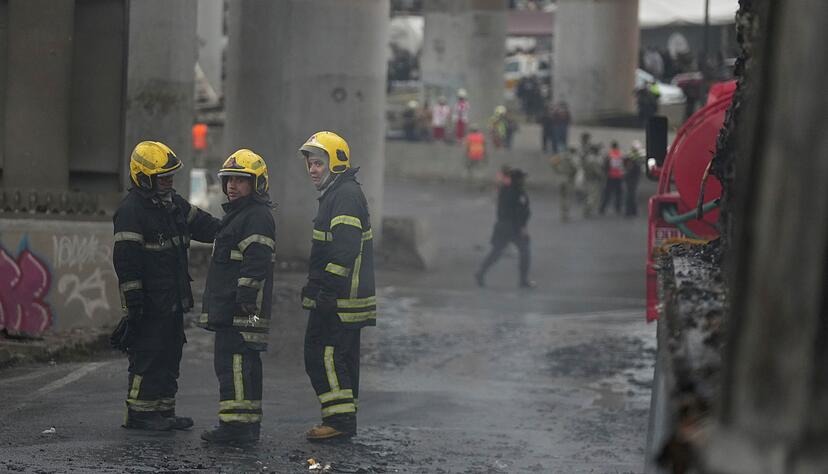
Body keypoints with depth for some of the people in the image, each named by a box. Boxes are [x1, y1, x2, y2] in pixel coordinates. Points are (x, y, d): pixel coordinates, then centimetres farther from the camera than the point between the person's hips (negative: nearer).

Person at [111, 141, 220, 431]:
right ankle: (139, 414, 1)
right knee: (148, 357, -6)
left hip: (173, 300, 9)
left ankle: (164, 411, 20)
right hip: (150, 303, -9)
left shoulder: (172, 203, 13)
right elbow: (125, 260, -19)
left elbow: (203, 225, 23)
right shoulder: (131, 211, -16)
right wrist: (133, 300, -21)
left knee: (170, 356, 13)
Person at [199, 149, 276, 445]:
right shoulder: (236, 215, 23)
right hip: (228, 308, 11)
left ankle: (235, 424, -17)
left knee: (233, 363, -14)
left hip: (241, 310, -11)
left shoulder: (258, 217, -11)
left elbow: (255, 264, -20)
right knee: (245, 364, 14)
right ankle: (249, 424, 20)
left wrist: (244, 298, -25)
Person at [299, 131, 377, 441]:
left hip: (340, 299, -11)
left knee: (322, 354, -10)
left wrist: (325, 289, -25)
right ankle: (344, 420, 19)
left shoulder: (346, 195, -15)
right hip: (347, 298, 11)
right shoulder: (338, 194, 20)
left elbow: (345, 249, -24)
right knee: (344, 356, 14)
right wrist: (319, 288, 22)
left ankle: (340, 420, -11)